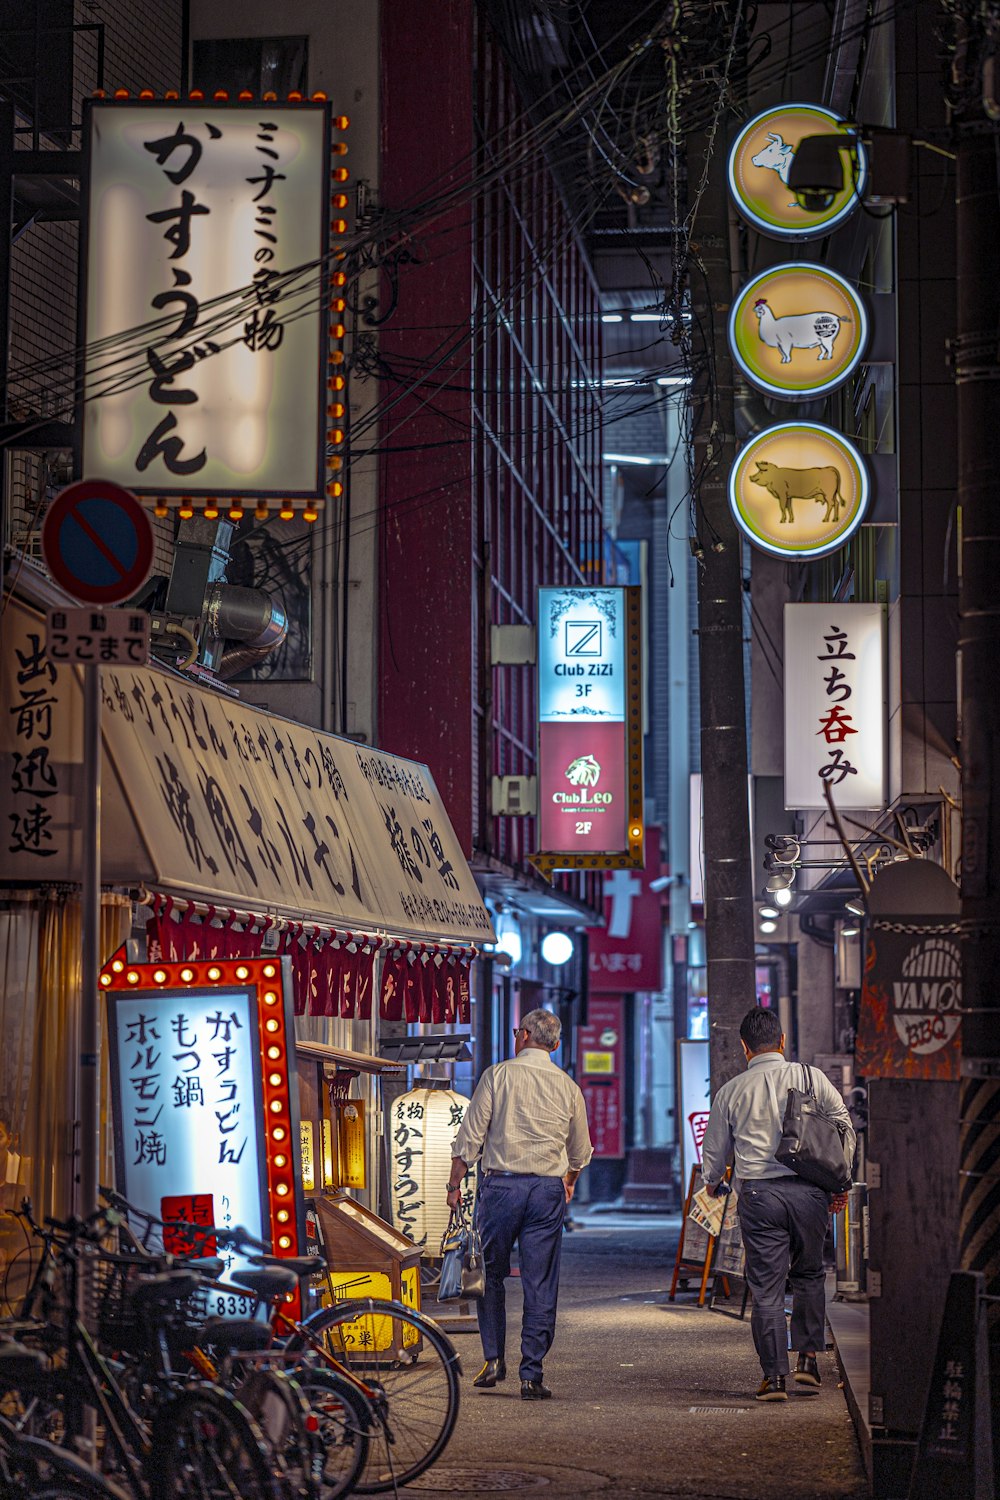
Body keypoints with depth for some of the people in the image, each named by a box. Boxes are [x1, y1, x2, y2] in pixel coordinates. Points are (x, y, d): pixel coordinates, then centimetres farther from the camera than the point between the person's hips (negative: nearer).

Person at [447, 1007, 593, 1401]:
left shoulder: (497, 1076, -2)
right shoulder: (568, 1087, 7)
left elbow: (470, 1135, -4)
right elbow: (581, 1151, 19)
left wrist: (455, 1184, 5)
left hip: (501, 1184, -2)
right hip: (548, 1190, 2)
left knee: (490, 1275, 13)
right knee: (540, 1286, 3)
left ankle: (493, 1359, 10)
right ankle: (531, 1376, 1)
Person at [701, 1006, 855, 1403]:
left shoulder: (731, 1091, 6)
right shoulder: (811, 1078, 3)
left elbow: (714, 1150, 16)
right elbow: (843, 1126, 4)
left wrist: (712, 1184, 37)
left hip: (757, 1193, -1)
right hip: (808, 1190, 1)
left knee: (766, 1287, 3)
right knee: (809, 1274, 19)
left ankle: (774, 1375, 0)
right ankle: (808, 1356, 14)